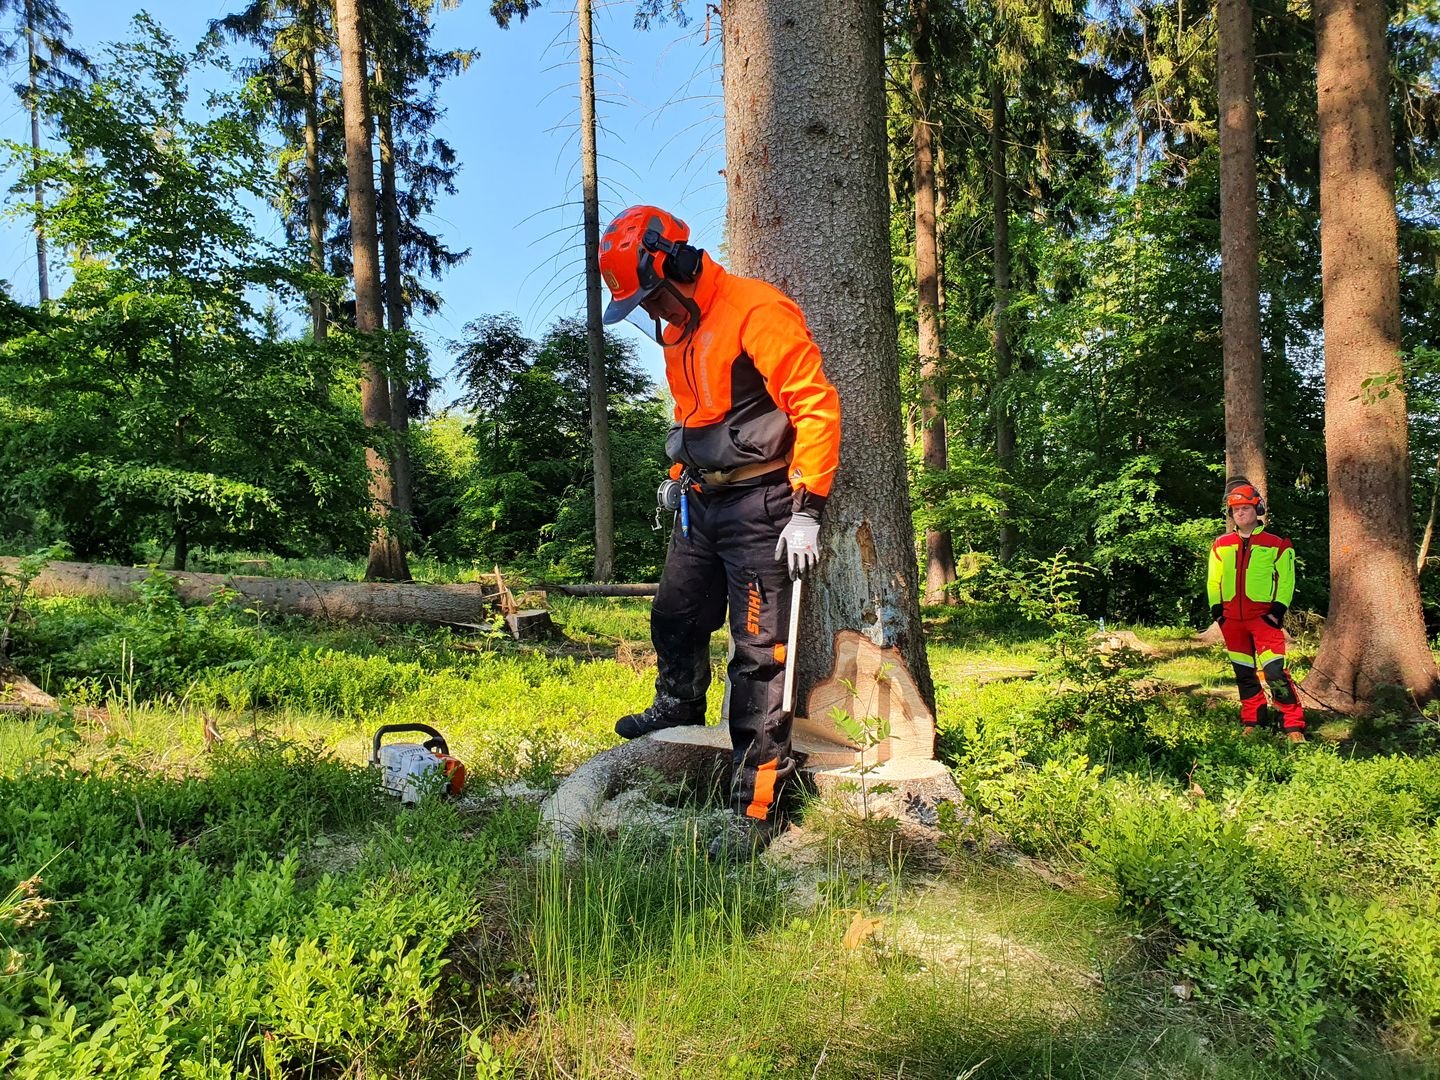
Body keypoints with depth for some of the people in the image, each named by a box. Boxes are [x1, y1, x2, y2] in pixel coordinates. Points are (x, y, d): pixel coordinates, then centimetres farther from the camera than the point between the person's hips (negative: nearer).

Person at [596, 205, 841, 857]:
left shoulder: (756, 312, -16)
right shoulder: (678, 331, 13)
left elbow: (816, 404, -19)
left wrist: (806, 509, -21)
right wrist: (680, 474, 23)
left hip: (759, 508, -9)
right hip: (701, 504, 9)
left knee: (759, 657, -6)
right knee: (674, 618, 22)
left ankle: (757, 809, 0)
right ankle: (678, 708, 51)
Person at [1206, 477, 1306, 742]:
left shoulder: (1276, 545, -1)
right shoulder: (1221, 545, 9)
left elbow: (1286, 579, 1)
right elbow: (1214, 580, 13)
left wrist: (1278, 609, -8)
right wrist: (1216, 610, 5)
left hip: (1264, 617, -4)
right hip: (1232, 619, 4)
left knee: (1275, 671, -14)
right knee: (1244, 673, 12)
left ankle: (1294, 727, -9)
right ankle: (1251, 722, 23)